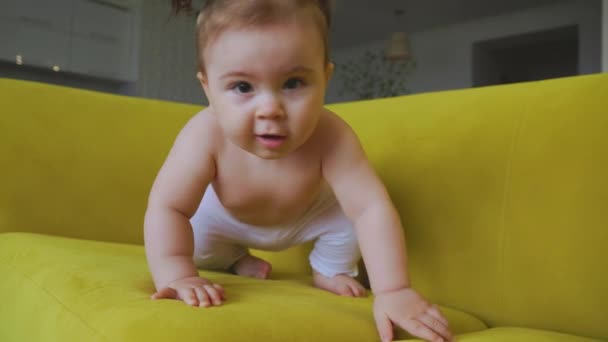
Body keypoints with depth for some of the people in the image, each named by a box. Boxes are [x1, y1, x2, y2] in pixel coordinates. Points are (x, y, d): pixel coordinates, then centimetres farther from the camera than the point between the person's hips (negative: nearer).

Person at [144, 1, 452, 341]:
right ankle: (237, 261, 24)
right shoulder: (205, 136, -43)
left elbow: (373, 209, -46)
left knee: (350, 210, -20)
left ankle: (329, 270, 13)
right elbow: (166, 210, -39)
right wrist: (178, 277, -51)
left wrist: (393, 290, -54)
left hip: (309, 212, 0)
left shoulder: (330, 136, -44)